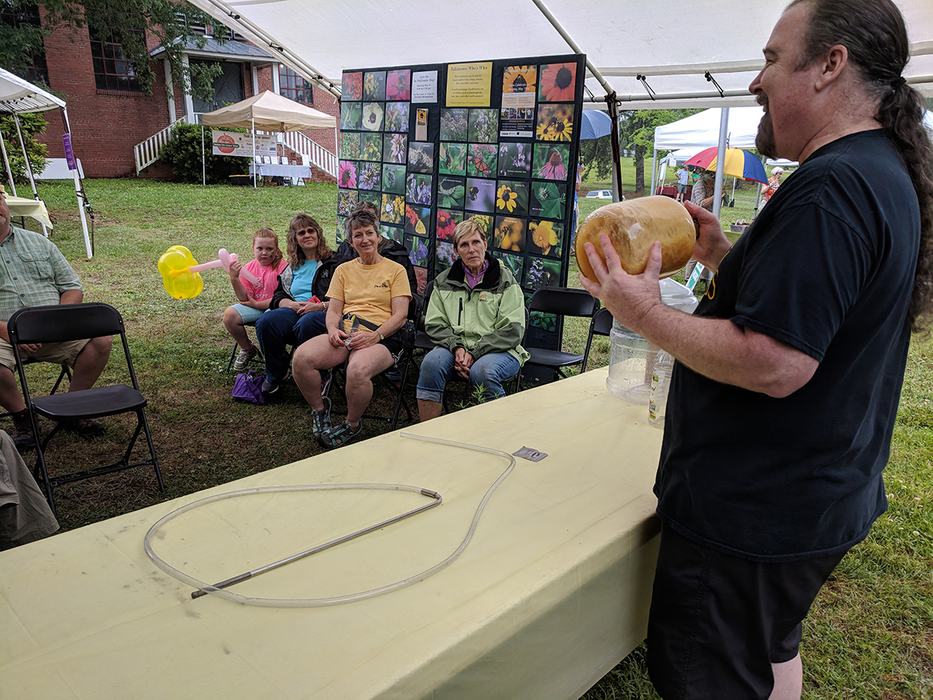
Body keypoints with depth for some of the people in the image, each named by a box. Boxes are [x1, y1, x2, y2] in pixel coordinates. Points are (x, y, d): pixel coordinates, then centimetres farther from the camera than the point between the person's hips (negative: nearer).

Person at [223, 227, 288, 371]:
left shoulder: (282, 267, -11)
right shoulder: (249, 268, 4)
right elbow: (244, 298, -2)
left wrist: (257, 304, -12)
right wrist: (234, 279, -17)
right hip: (254, 307, 6)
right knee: (229, 314, -15)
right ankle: (247, 349, 9)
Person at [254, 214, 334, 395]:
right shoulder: (291, 267, 27)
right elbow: (278, 297, 20)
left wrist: (321, 306, -16)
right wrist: (292, 304, -3)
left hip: (324, 313, -5)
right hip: (293, 311, 5)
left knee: (305, 324, -41)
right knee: (265, 322, -27)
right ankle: (275, 375, -5)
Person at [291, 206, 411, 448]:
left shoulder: (396, 270, 10)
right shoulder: (343, 269, 22)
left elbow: (400, 315, 0)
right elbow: (333, 311, 15)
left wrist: (374, 337, -16)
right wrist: (333, 330, -9)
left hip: (381, 337, -4)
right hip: (344, 335, 4)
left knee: (357, 370, -37)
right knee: (301, 358, -26)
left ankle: (353, 425, -8)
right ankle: (319, 412, 0)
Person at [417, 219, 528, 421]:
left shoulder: (505, 281, 3)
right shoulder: (444, 281, 14)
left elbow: (512, 331, -6)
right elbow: (434, 324, 9)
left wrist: (474, 353, -15)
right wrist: (457, 347, -11)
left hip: (499, 350, -3)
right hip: (455, 346, 3)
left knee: (482, 371, -35)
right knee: (431, 363, -28)